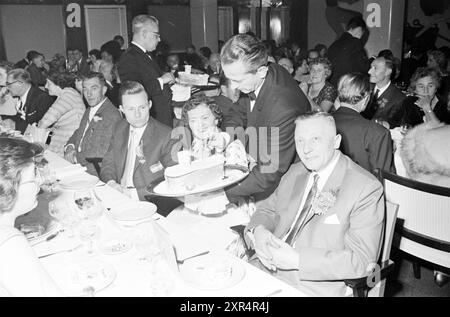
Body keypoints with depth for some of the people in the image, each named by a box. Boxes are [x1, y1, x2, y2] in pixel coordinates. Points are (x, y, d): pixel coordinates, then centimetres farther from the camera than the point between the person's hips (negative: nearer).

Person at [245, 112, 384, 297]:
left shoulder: (367, 189, -12)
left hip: (316, 287, -6)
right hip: (268, 268, 6)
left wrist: (297, 260, -23)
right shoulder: (295, 172, 10)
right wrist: (258, 231, -9)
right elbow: (267, 210, 16)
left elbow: (361, 260, -17)